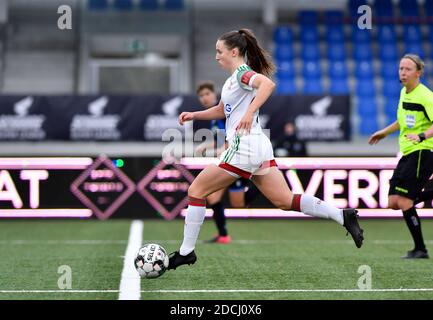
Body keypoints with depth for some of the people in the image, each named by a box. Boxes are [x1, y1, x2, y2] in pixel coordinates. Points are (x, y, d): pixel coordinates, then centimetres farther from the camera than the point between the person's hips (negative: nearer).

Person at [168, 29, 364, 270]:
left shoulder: (242, 72, -9)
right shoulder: (235, 78, 20)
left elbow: (268, 84, -31)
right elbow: (221, 110, 32)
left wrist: (249, 112, -39)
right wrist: (193, 115, 23)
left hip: (244, 147, -10)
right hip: (259, 148, 10)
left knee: (196, 190, 0)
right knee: (285, 201, 4)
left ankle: (186, 252, 2)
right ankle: (343, 216, -5)